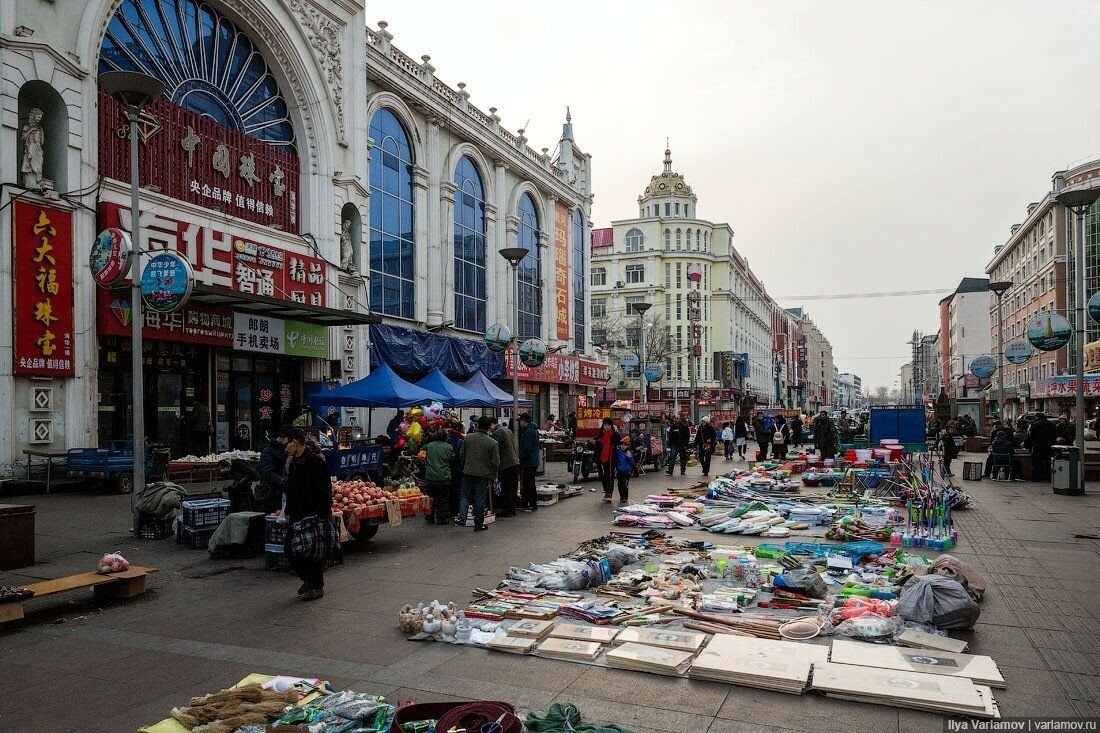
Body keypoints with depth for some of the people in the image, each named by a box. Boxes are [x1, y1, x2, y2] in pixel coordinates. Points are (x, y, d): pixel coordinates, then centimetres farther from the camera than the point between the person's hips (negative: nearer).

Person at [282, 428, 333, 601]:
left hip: (313, 515, -9)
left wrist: (321, 515, -22)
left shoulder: (315, 462, -15)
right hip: (296, 516, 9)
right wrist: (288, 513, 20)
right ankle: (308, 579, 30)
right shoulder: (293, 462, 13)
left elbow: (325, 492, -18)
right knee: (291, 551, 11)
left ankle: (317, 587, 13)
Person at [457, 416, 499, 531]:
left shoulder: (468, 438, -2)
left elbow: (462, 455, 6)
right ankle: (478, 524, 13)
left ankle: (462, 518, -5)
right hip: (483, 474, -1)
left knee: (465, 496, 12)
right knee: (480, 500, 6)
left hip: (468, 473, 2)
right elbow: (496, 462, -7)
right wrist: (493, 476, 7)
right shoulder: (493, 443, -10)